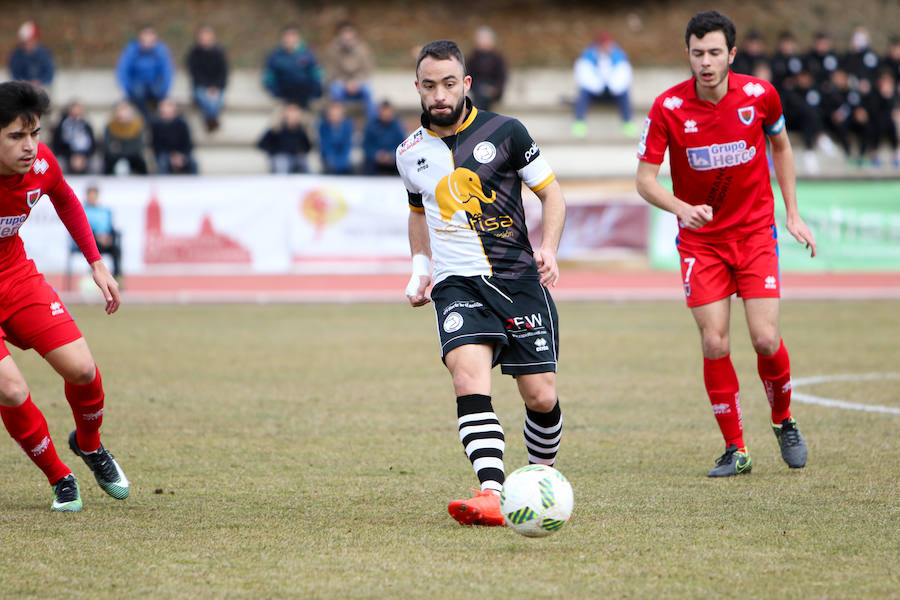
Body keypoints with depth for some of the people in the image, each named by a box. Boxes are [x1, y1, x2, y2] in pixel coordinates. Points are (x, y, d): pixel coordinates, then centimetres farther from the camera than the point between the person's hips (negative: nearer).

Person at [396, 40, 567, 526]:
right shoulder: (410, 152, 9)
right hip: (457, 282, 1)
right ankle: (493, 495, -37)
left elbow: (551, 193, 6)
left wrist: (549, 247, -11)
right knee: (469, 375, -25)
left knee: (540, 396, -3)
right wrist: (419, 267, 15)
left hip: (519, 279, -1)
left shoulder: (505, 132, -1)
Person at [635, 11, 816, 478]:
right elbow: (645, 178, -10)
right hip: (700, 241, 0)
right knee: (713, 343, -9)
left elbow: (781, 146, 11)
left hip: (755, 232, 0)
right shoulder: (668, 107, -13)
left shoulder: (759, 95, -9)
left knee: (766, 339, -9)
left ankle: (783, 422, 19)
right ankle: (735, 450, 5)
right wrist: (682, 208, -29)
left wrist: (793, 214, 9)